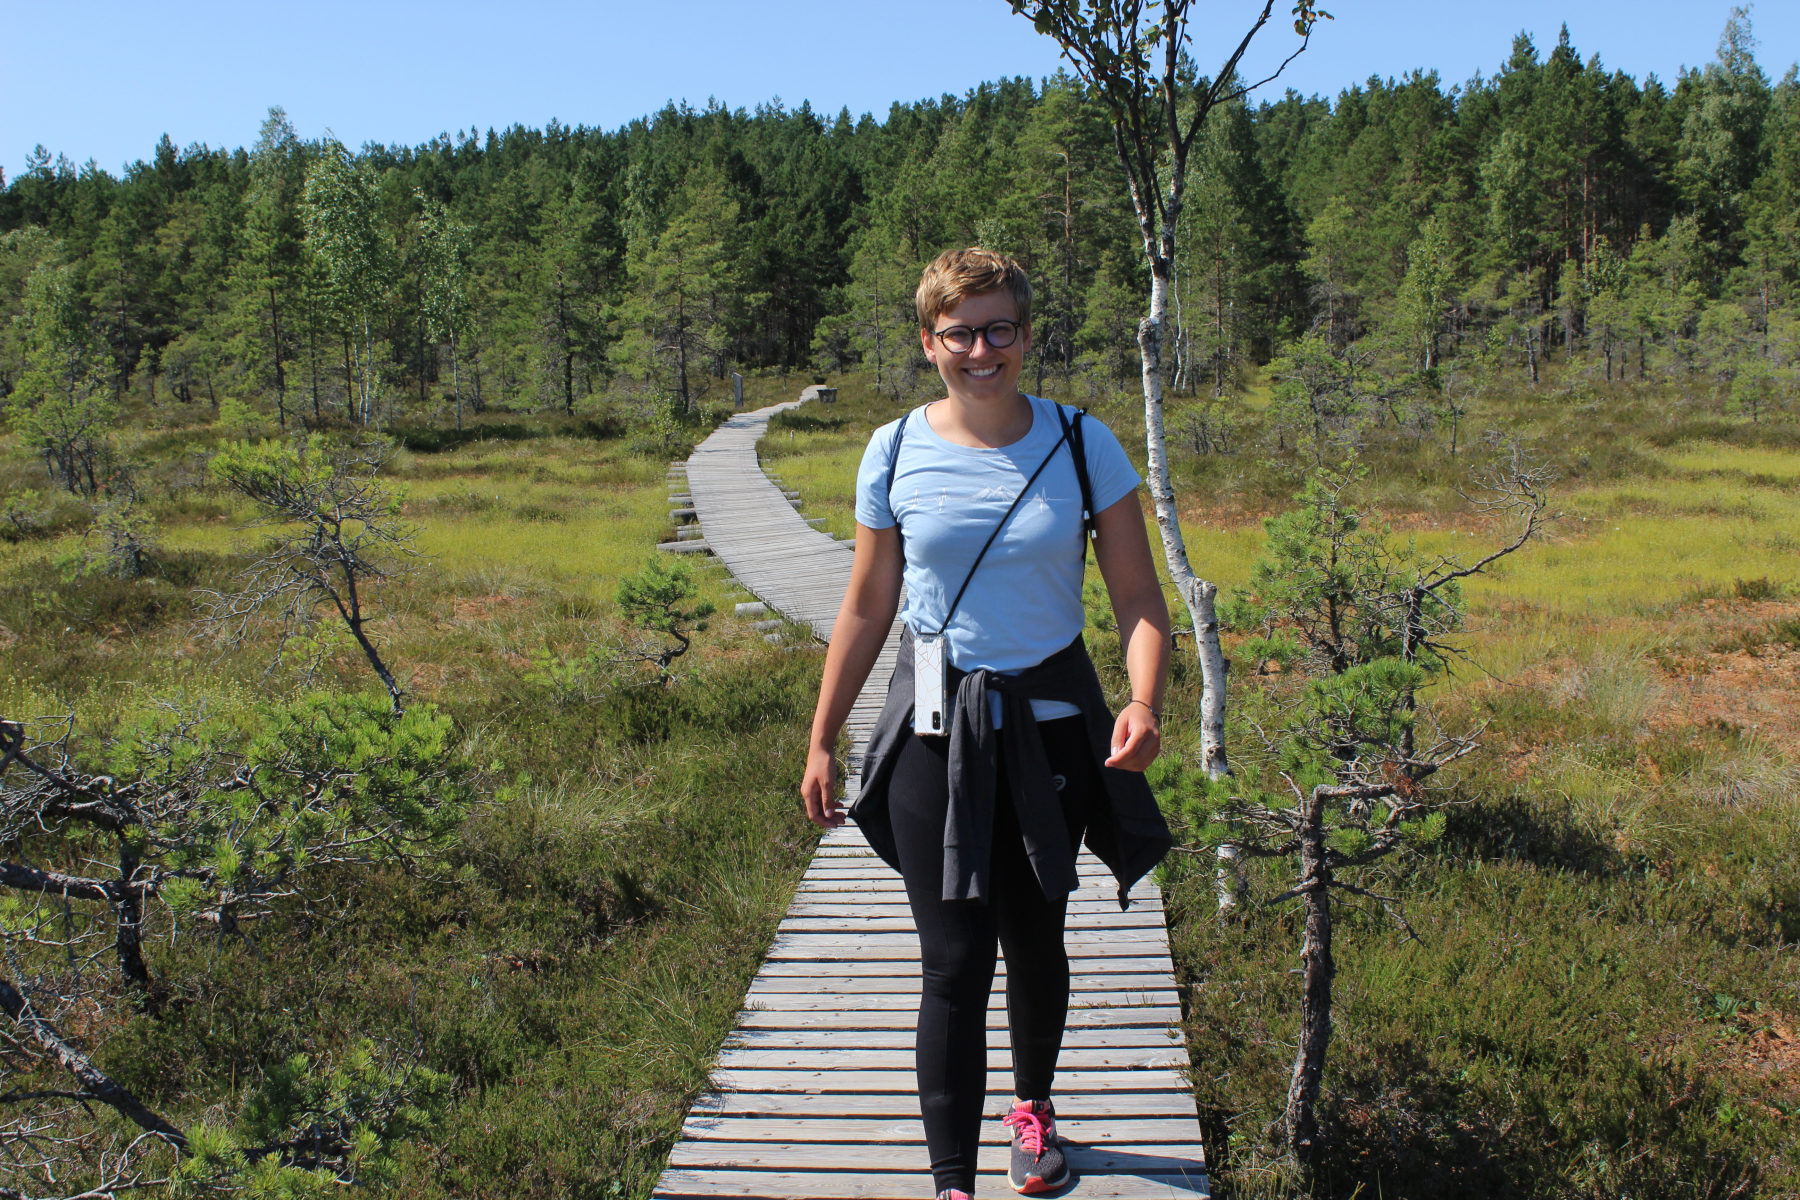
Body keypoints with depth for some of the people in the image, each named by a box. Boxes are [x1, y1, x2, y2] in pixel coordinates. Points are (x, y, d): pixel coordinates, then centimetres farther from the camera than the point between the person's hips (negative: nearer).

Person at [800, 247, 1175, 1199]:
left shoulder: (1082, 445, -5)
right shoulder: (896, 454, -2)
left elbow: (1138, 597, -4)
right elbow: (866, 609, 5)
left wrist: (1144, 703, -22)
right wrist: (821, 741, 7)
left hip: (1048, 725, 1)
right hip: (934, 730, 0)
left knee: (1034, 942, 16)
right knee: (954, 962, -2)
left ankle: (1033, 1107, 43)